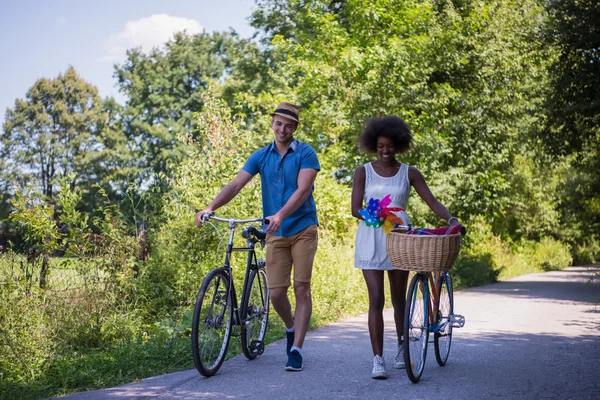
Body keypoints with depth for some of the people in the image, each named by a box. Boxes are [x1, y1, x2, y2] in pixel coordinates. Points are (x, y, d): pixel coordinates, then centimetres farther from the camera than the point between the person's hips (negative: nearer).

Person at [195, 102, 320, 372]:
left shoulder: (305, 154, -5)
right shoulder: (261, 156, 6)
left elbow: (303, 189, -19)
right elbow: (235, 185, -3)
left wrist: (281, 215, -34)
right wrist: (210, 208, -18)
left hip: (302, 228, -3)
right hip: (275, 233, 3)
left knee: (301, 288, -6)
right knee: (276, 292, 0)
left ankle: (296, 349, -1)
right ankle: (291, 328, 30)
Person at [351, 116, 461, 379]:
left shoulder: (409, 174, 5)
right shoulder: (363, 172, 3)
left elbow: (432, 202, -2)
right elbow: (355, 209, -4)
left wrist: (451, 219, -20)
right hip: (370, 239, -1)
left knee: (399, 298, 10)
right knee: (376, 299, -9)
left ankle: (401, 347, 32)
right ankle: (378, 358, -9)